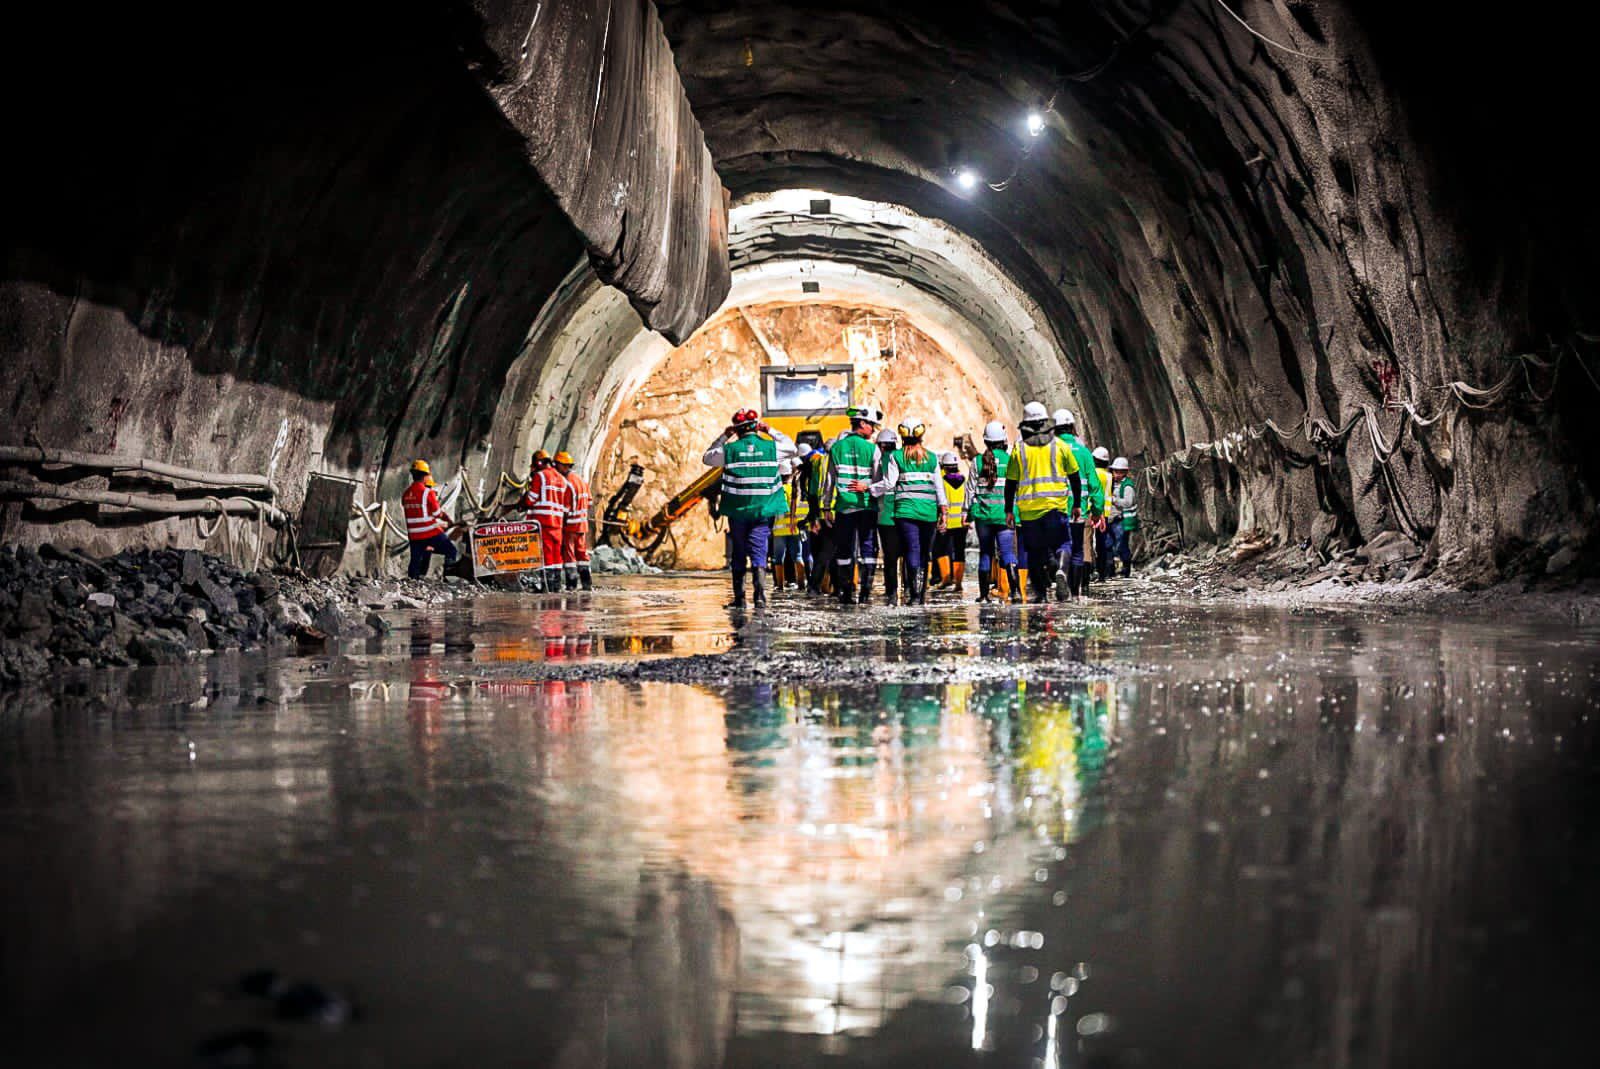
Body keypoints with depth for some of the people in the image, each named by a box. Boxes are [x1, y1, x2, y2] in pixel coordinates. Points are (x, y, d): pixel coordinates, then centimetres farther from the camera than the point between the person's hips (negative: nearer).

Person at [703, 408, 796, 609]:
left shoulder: (729, 449, -5)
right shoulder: (771, 447, -3)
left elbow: (707, 458, 14)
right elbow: (791, 448, 19)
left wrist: (724, 437, 15)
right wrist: (770, 431, 20)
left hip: (737, 511, 0)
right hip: (763, 511, 0)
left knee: (738, 555, 12)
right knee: (759, 554, -1)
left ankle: (739, 598, 15)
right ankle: (760, 596, -17)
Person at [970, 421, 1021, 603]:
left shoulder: (978, 462, 1)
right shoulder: (1010, 460, -4)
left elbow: (971, 489, 4)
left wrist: (968, 512, 13)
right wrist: (1015, 512, 5)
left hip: (983, 513, 2)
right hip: (1005, 513, -2)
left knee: (985, 553, 13)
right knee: (1007, 551, -5)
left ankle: (983, 593, 16)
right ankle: (1015, 589, -24)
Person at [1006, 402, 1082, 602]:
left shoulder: (1019, 449, 2)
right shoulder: (1059, 445, 4)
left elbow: (1010, 482, 3)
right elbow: (1074, 477, 7)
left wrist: (1008, 510, 10)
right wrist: (1077, 504, 16)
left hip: (1029, 509, 0)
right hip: (1055, 506, 0)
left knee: (1035, 550, 12)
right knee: (1060, 543, 8)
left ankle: (1040, 591, 11)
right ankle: (1060, 569, -23)